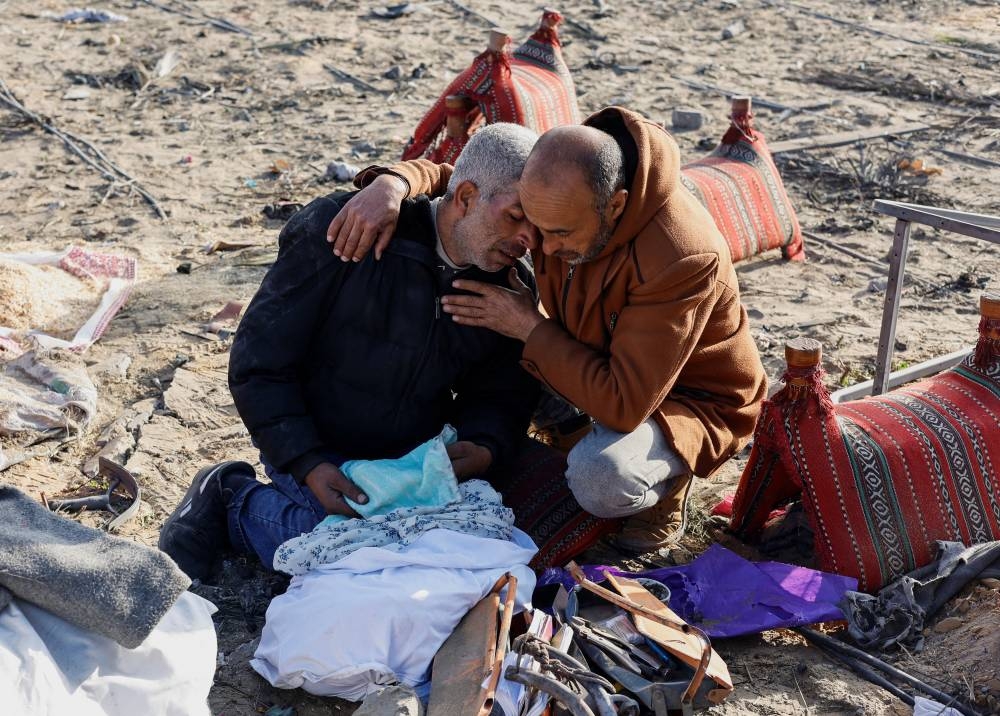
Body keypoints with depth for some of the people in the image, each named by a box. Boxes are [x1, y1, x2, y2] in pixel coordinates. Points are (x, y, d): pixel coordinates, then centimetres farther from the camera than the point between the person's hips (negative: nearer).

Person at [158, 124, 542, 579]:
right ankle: (231, 501, 0)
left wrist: (484, 447, -17)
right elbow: (259, 362, -16)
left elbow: (501, 394, 8)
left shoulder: (511, 288, -3)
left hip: (415, 455, 6)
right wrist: (307, 464, -26)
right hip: (314, 445, -6)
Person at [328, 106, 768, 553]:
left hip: (691, 399, -7)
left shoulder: (683, 259, -38)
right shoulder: (561, 189, -16)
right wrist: (394, 182, -27)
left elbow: (625, 404, -37)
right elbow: (455, 177, -3)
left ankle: (667, 481, -2)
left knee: (598, 475, -37)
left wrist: (531, 327, -30)